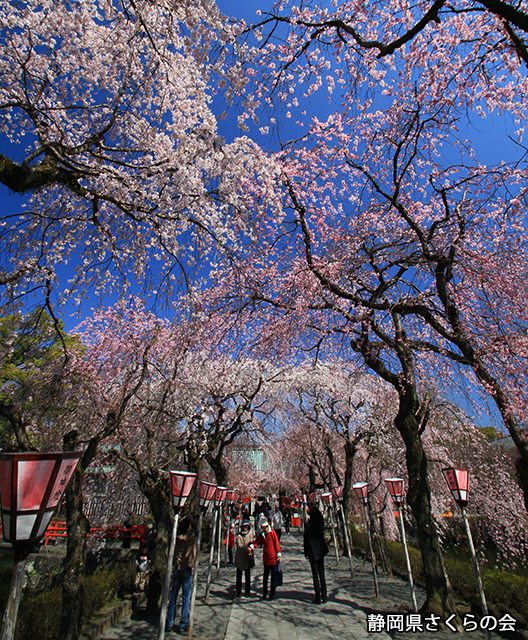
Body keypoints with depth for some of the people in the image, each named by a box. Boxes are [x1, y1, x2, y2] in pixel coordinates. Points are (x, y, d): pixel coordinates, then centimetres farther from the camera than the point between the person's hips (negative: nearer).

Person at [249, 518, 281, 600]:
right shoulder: (261, 534, 4)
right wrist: (251, 547, -22)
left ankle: (272, 594, 21)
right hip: (265, 559, 3)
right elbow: (257, 542, -3)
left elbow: (276, 543, -6)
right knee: (265, 577, 11)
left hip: (273, 558, -3)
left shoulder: (272, 533, -8)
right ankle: (264, 593, 24)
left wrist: (278, 554, -6)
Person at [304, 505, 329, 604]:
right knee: (322, 573, 14)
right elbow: (320, 515, 17)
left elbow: (306, 539, -8)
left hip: (312, 552, -4)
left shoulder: (308, 525, -13)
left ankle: (318, 598, 6)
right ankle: (324, 597, 20)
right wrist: (314, 508, 27)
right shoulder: (320, 522, -6)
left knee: (315, 575, 3)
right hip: (321, 550, 4)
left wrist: (306, 552, 1)